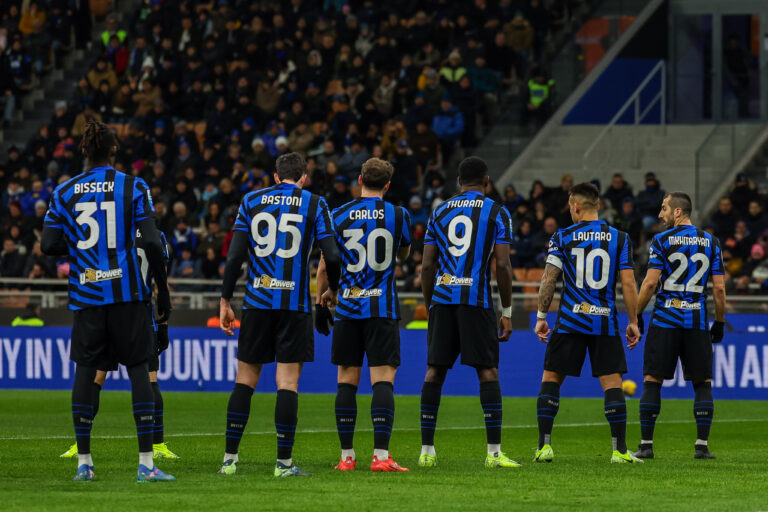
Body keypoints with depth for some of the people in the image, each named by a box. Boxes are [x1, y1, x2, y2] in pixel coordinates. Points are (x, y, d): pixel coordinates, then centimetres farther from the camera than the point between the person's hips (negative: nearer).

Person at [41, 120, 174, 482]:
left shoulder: (64, 193, 2)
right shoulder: (133, 188, -3)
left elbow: (49, 245, -2)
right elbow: (152, 242, -8)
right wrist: (163, 290, 0)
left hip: (86, 296, 2)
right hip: (128, 292, -2)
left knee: (85, 371, 9)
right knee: (138, 370, 0)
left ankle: (83, 462, 10)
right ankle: (145, 463, -5)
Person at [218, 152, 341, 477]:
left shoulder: (251, 201, 8)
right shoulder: (314, 204, 2)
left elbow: (235, 255, 2)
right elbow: (331, 256, -4)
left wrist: (225, 301, 6)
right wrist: (333, 289, 15)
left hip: (257, 303, 2)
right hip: (295, 303, -2)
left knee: (245, 379, 8)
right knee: (287, 381, -1)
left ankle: (230, 458, 6)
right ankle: (284, 462, -4)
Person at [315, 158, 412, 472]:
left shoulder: (339, 216, 1)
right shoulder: (398, 215, -1)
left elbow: (324, 266, 5)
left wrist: (321, 301, 18)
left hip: (347, 308, 2)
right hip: (382, 309, -2)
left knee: (347, 381, 7)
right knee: (383, 380, -4)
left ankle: (347, 455, 7)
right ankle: (381, 455, -14)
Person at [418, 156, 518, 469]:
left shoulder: (440, 212, 13)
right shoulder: (497, 213, 3)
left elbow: (427, 266, 10)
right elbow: (502, 266, -4)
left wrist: (430, 307, 18)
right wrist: (507, 312, 1)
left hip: (442, 298, 3)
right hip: (476, 299, -3)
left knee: (435, 371, 6)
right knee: (487, 372, 0)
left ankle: (426, 451, 6)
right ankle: (494, 452, -6)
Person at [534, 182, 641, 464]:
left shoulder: (562, 237, 1)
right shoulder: (619, 238, 3)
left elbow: (548, 279, -3)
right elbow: (628, 283, -1)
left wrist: (541, 317, 4)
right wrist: (633, 322, 5)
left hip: (570, 321, -1)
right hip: (605, 322, 1)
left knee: (551, 379, 8)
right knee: (612, 383, 2)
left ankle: (544, 445, 1)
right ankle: (620, 449, -3)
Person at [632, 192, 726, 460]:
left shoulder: (661, 240, -2)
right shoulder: (711, 242, 7)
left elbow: (650, 282, -7)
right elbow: (719, 287, 4)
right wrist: (719, 322, 13)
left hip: (665, 320, -2)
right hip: (698, 321, 2)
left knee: (652, 380, 3)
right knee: (703, 382, 8)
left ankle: (646, 444, 0)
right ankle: (702, 445, 0)